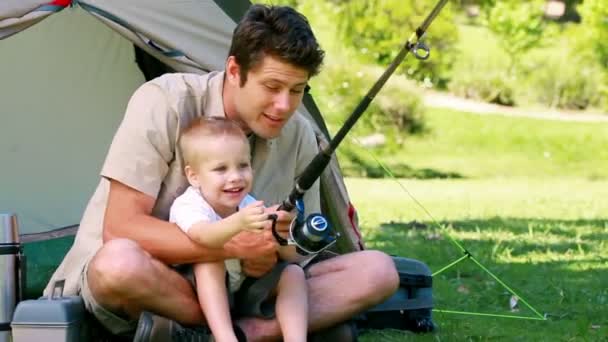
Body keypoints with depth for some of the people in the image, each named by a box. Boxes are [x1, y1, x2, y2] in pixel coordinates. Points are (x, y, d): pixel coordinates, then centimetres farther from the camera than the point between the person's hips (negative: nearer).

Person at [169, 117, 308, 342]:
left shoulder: (249, 206, -8)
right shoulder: (188, 206, -23)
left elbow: (293, 256, -12)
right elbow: (202, 235, -48)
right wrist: (238, 223, -68)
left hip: (244, 288, 5)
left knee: (293, 273, -9)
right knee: (209, 261, -32)